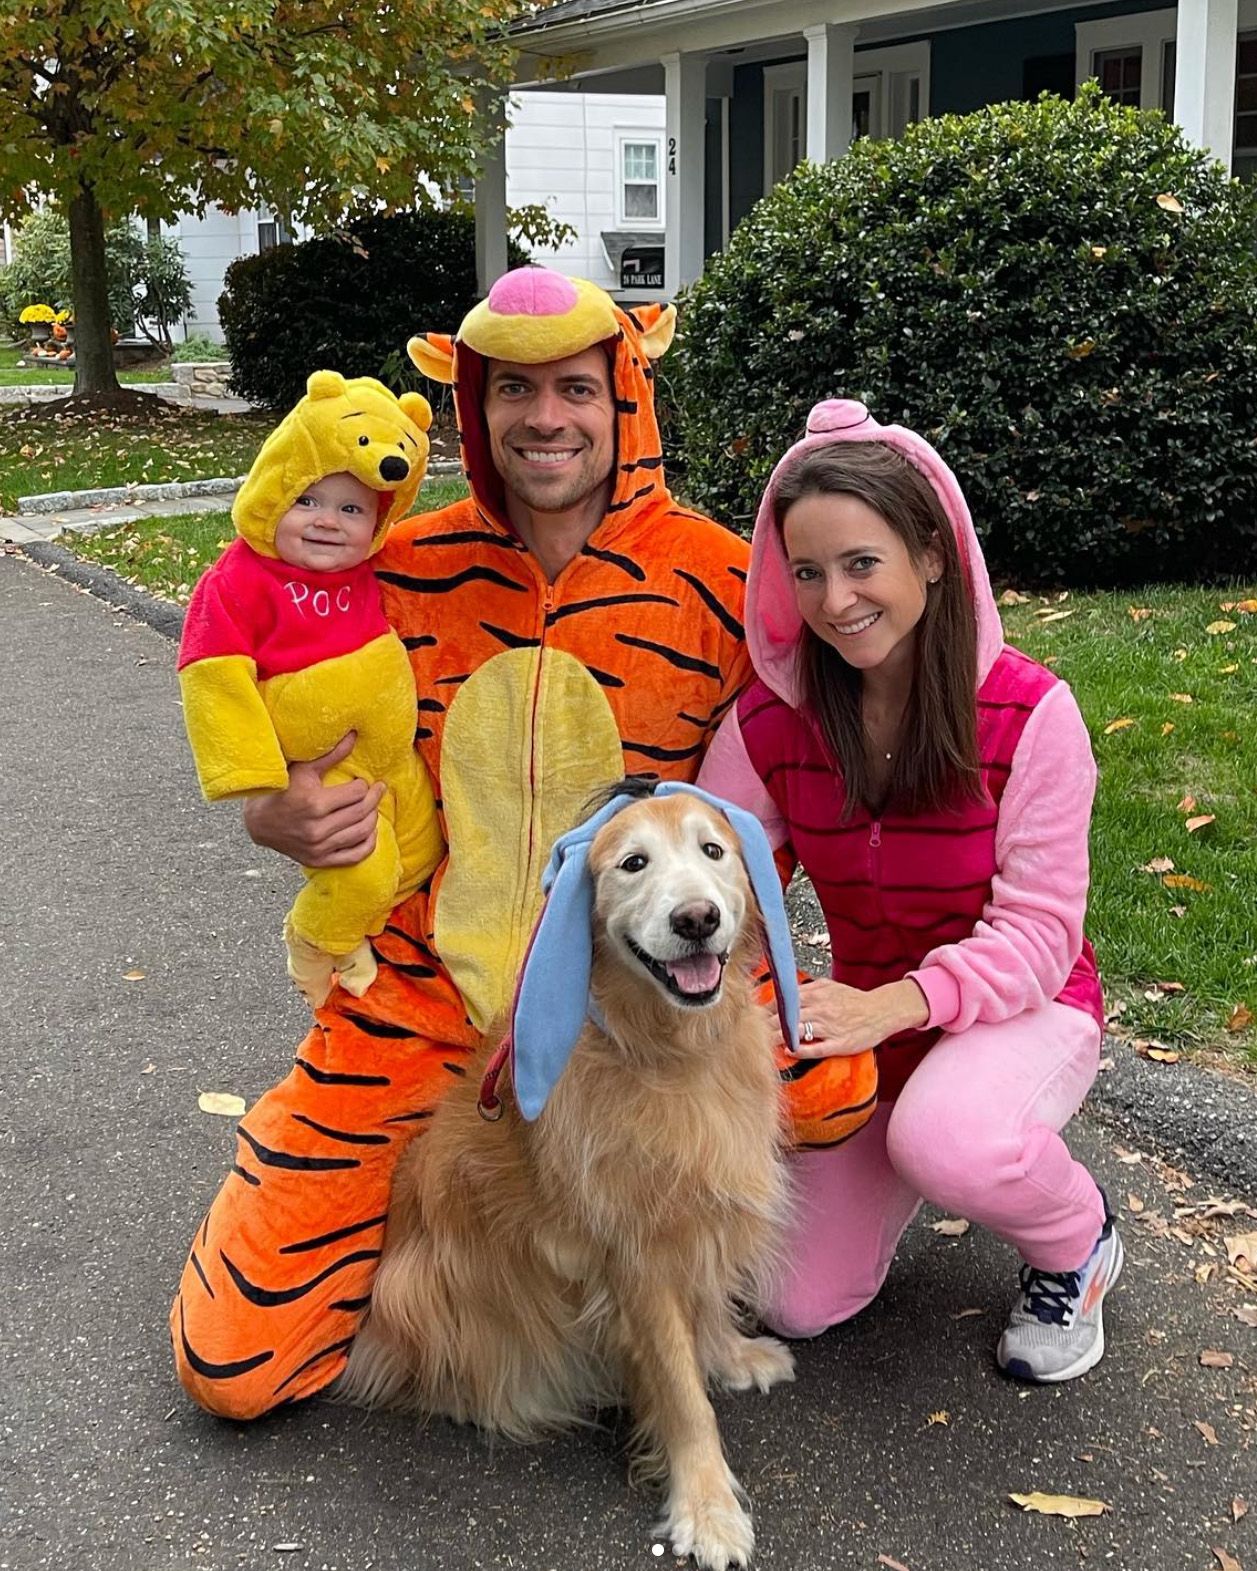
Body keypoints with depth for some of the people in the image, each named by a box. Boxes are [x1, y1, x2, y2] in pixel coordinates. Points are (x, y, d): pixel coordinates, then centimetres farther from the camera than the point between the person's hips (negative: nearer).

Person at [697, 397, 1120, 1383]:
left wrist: (899, 1002, -37)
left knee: (947, 1140, -39)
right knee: (801, 1303, -4)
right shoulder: (774, 722, -9)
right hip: (868, 1016, 4)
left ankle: (1078, 1243, -2)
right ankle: (891, 1161, 28)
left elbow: (1038, 931, -20)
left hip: (1023, 1008, -4)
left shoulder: (1028, 710, -20)